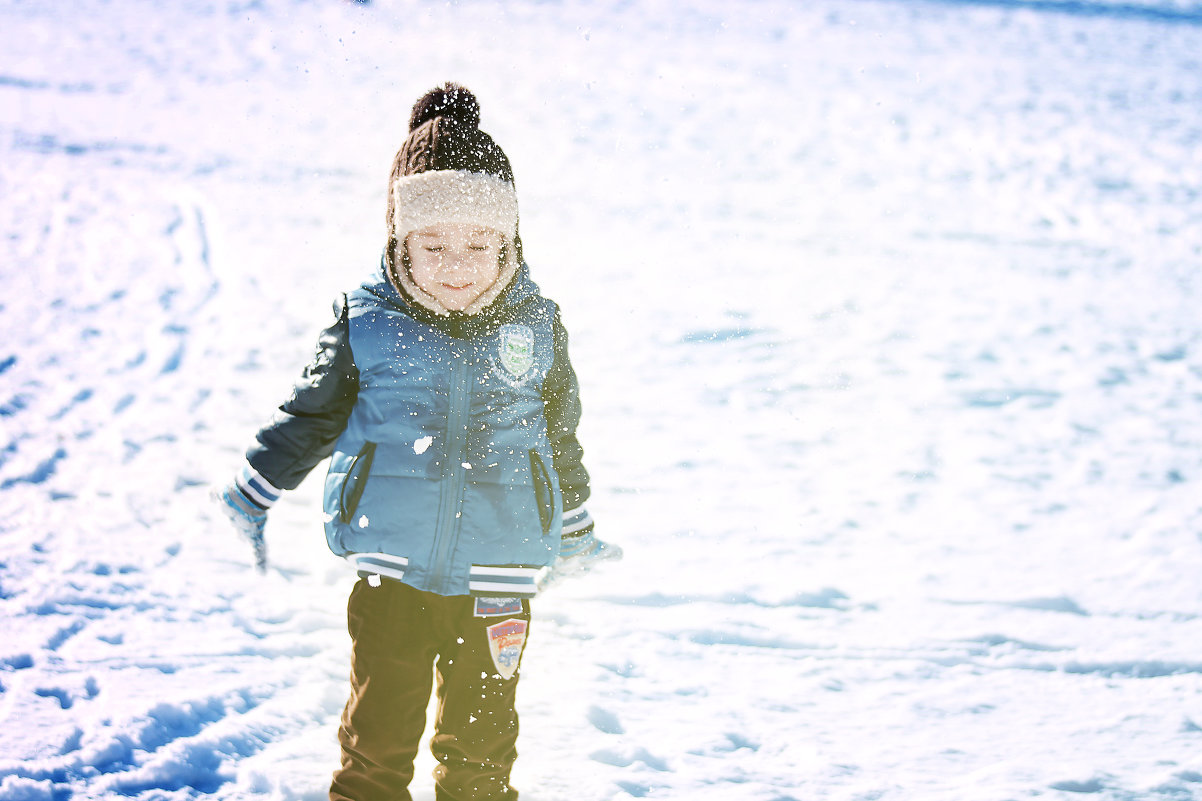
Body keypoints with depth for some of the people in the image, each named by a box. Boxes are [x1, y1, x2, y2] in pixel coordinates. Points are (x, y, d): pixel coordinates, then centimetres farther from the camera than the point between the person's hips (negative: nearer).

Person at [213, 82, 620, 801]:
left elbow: (561, 441, 11)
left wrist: (576, 538, 20)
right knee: (377, 738, 8)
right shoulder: (366, 324, -6)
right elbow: (310, 417, 7)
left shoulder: (538, 326, -2)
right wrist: (250, 495, 8)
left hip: (496, 586, 1)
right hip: (391, 580, -1)